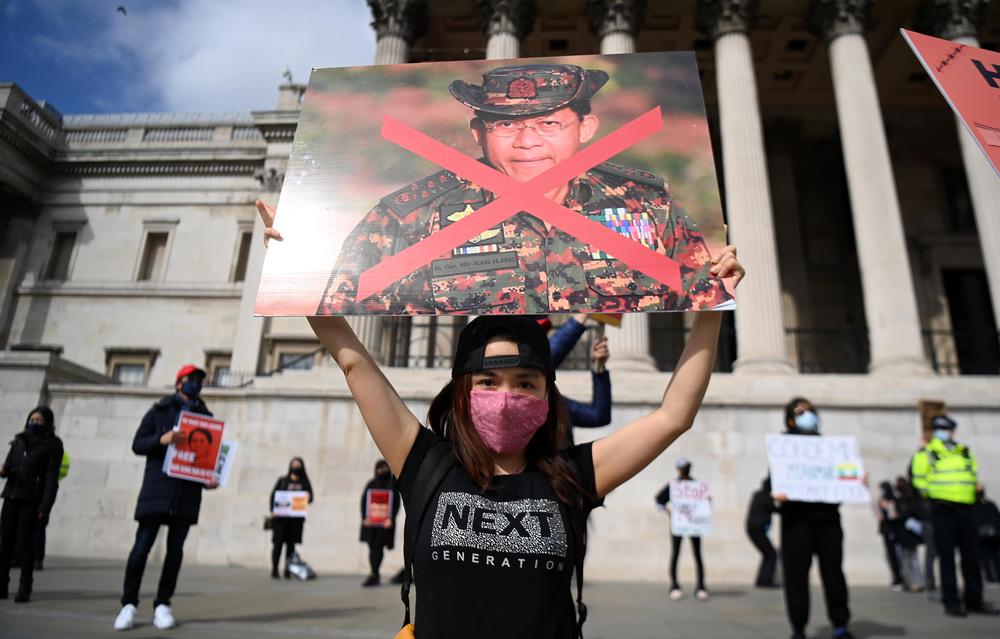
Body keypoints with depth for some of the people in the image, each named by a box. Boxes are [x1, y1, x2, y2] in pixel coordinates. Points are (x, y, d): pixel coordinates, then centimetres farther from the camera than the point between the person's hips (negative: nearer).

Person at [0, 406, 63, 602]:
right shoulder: (19, 441, 14)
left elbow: (51, 478, -7)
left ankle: (25, 588, 0)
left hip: (31, 500, -5)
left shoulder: (53, 445, -2)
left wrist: (45, 506, -14)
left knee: (25, 541, -6)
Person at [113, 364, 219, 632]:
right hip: (157, 489, -2)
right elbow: (137, 445, 2)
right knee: (142, 547, -4)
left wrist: (210, 477, -7)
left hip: (187, 493, 2)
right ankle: (129, 604, 10)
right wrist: (161, 439, -17)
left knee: (175, 551, 5)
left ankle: (162, 605, 15)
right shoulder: (159, 411, 8)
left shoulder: (206, 417, 13)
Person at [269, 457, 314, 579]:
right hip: (280, 516, -1)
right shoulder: (282, 480, 9)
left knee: (291, 544, 1)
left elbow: (310, 497, 9)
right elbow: (273, 495, 3)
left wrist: (307, 498, -15)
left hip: (296, 518, 1)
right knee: (278, 543, -5)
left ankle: (287, 571, 6)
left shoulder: (304, 482, 12)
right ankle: (274, 570, 1)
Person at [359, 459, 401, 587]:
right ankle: (375, 576, 14)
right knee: (372, 547, 5)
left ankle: (373, 575, -9)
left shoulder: (392, 485, 1)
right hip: (370, 522, 3)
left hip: (385, 522, -3)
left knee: (378, 547, -10)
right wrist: (365, 517, -6)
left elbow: (396, 504, 0)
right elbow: (363, 501, 6)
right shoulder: (371, 484, 8)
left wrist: (390, 518, -12)